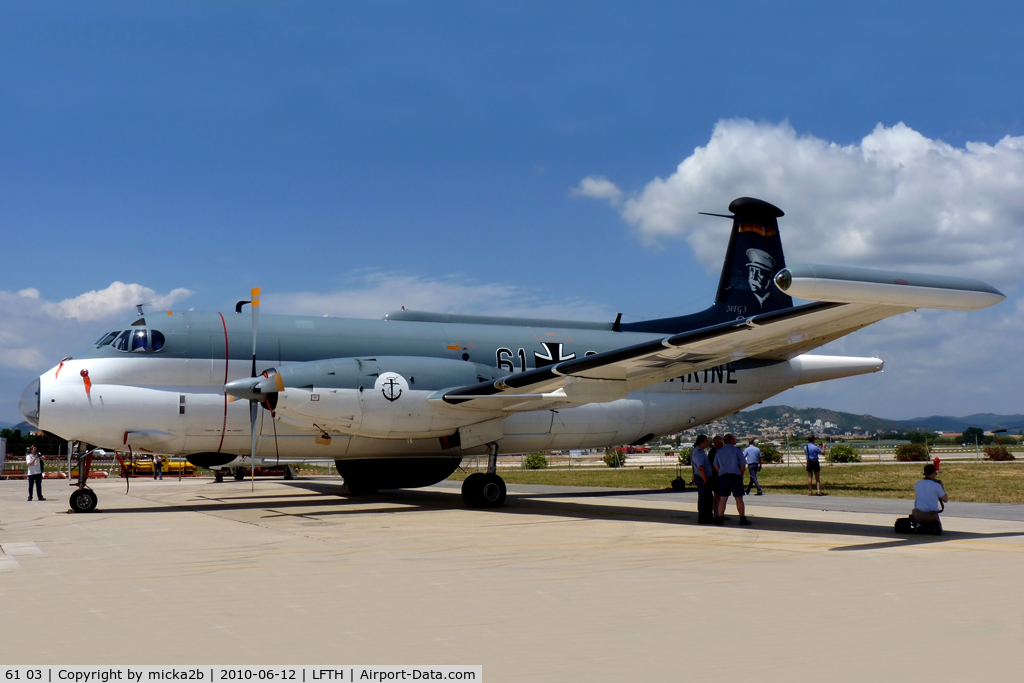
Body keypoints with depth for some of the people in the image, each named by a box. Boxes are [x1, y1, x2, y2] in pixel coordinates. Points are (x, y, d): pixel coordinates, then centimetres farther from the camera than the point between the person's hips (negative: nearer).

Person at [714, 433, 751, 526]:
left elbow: (716, 466, 11)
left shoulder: (718, 451, 10)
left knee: (722, 499, 4)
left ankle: (720, 519, 1)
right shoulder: (737, 451, -2)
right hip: (735, 476, -3)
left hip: (722, 476, 3)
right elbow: (743, 465, -3)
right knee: (739, 498, 1)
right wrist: (741, 475, 11)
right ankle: (742, 519, 2)